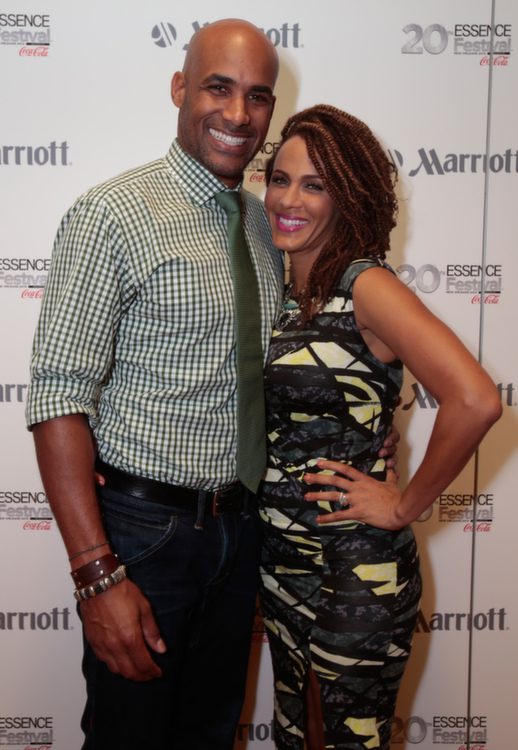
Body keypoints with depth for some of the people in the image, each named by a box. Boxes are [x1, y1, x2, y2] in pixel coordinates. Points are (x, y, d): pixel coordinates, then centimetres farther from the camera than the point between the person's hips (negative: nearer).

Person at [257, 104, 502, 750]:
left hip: (356, 574, -7)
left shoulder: (366, 287, -17)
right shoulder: (286, 291, 5)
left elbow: (475, 401, -30)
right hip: (279, 555, 7)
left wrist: (405, 505, -19)